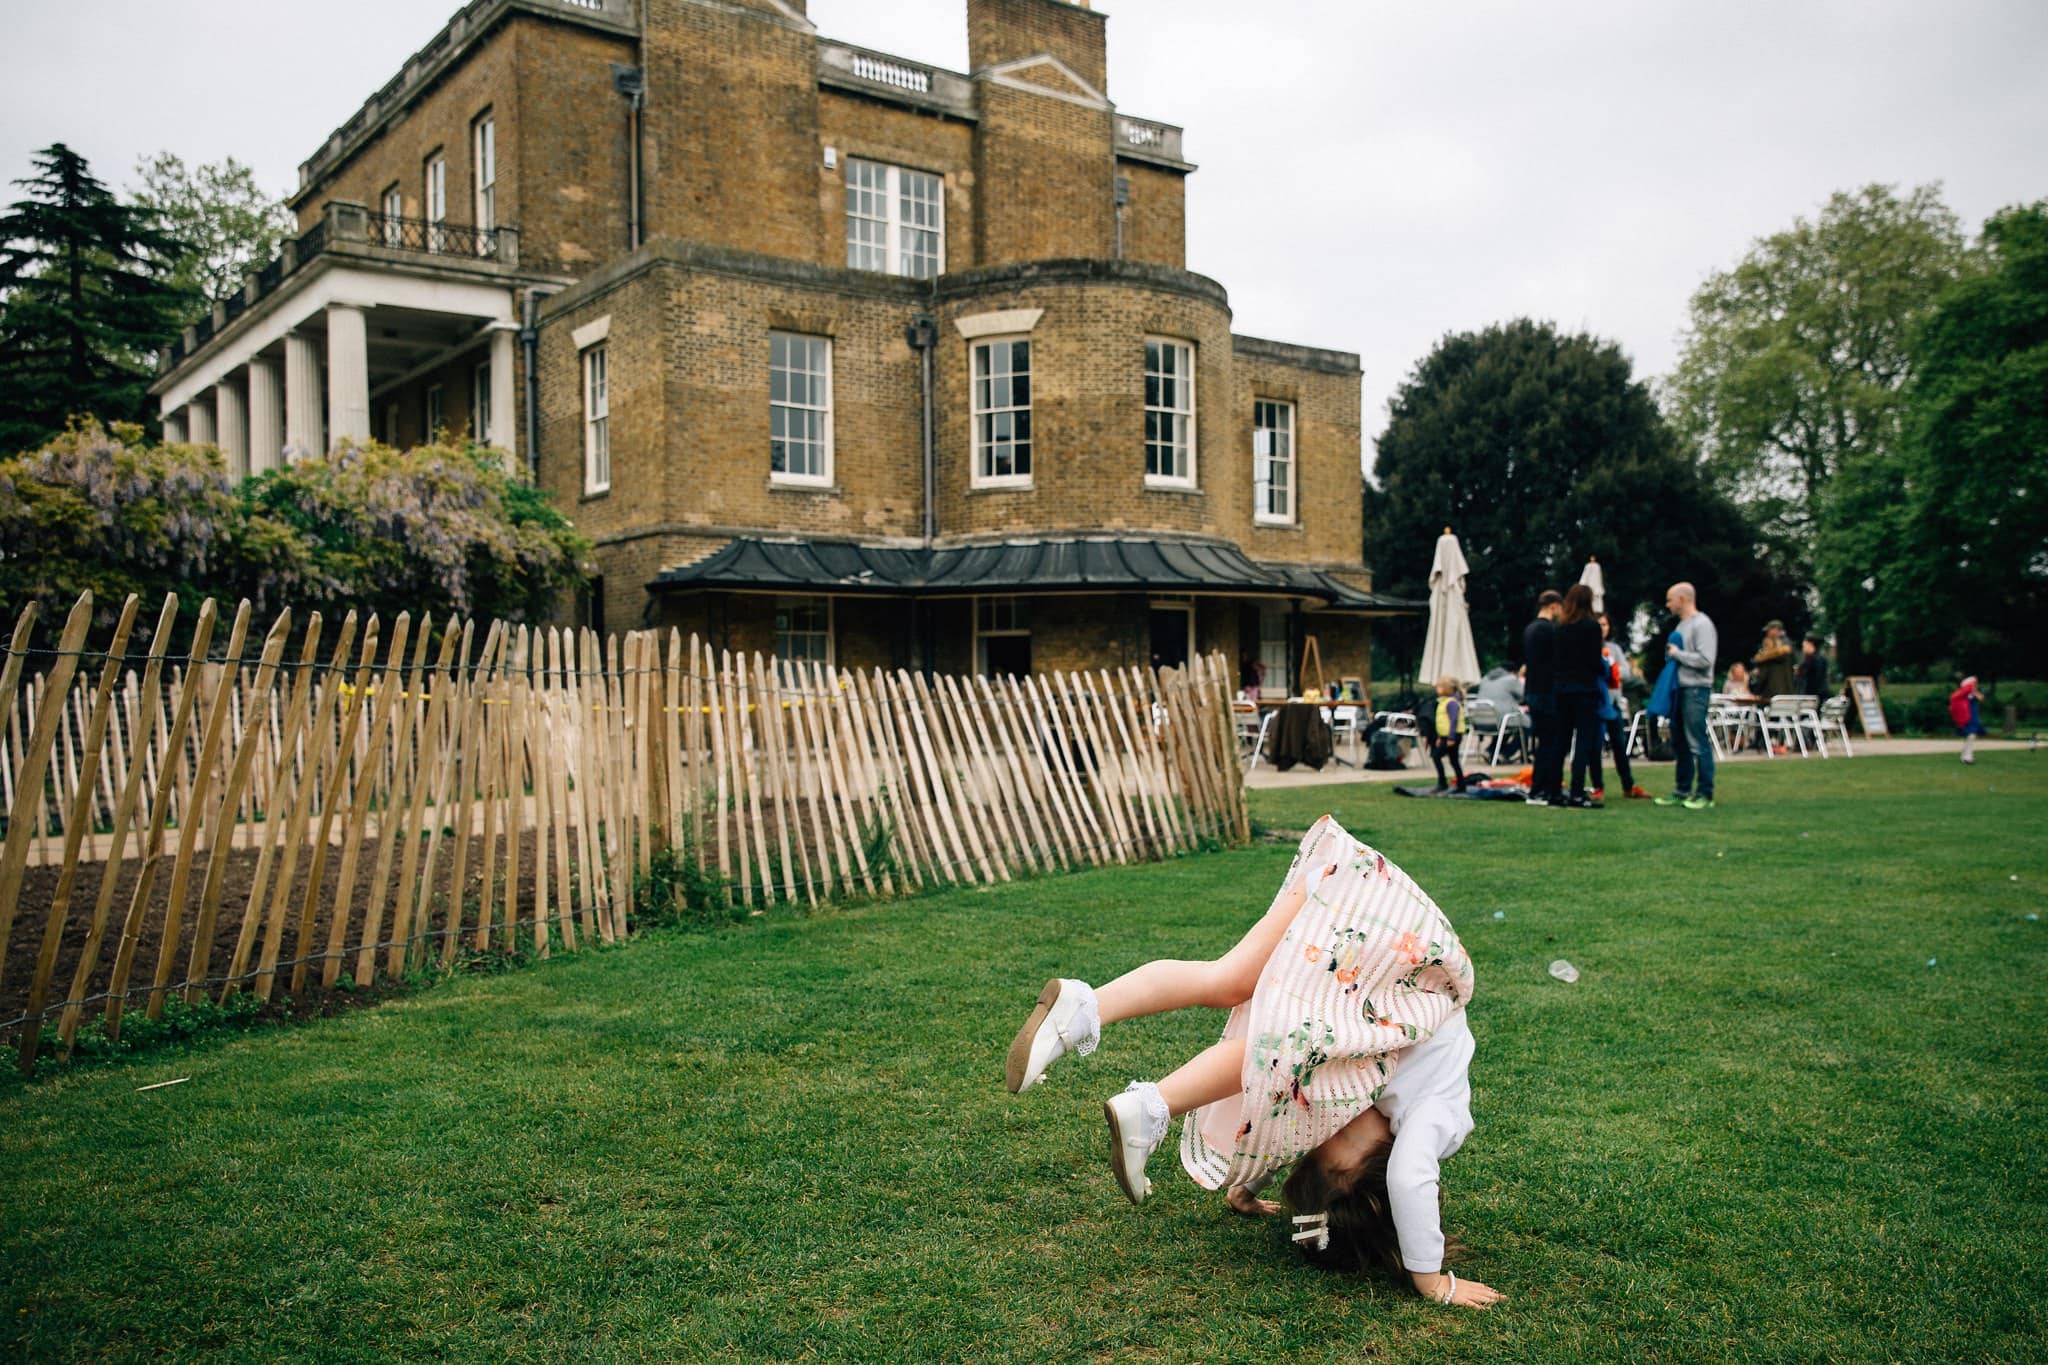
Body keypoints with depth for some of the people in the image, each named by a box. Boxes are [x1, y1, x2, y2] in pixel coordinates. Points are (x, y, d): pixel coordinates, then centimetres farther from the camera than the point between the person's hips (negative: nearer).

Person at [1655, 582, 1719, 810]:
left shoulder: (1702, 624, -11)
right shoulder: (1682, 624, 18)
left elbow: (1705, 659, -20)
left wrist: (1677, 654, -11)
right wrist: (1671, 653, 8)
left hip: (1696, 690, -10)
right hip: (1680, 689, 10)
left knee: (1698, 743, -8)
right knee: (1679, 742, 14)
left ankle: (1705, 794, -4)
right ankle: (1682, 791, 22)